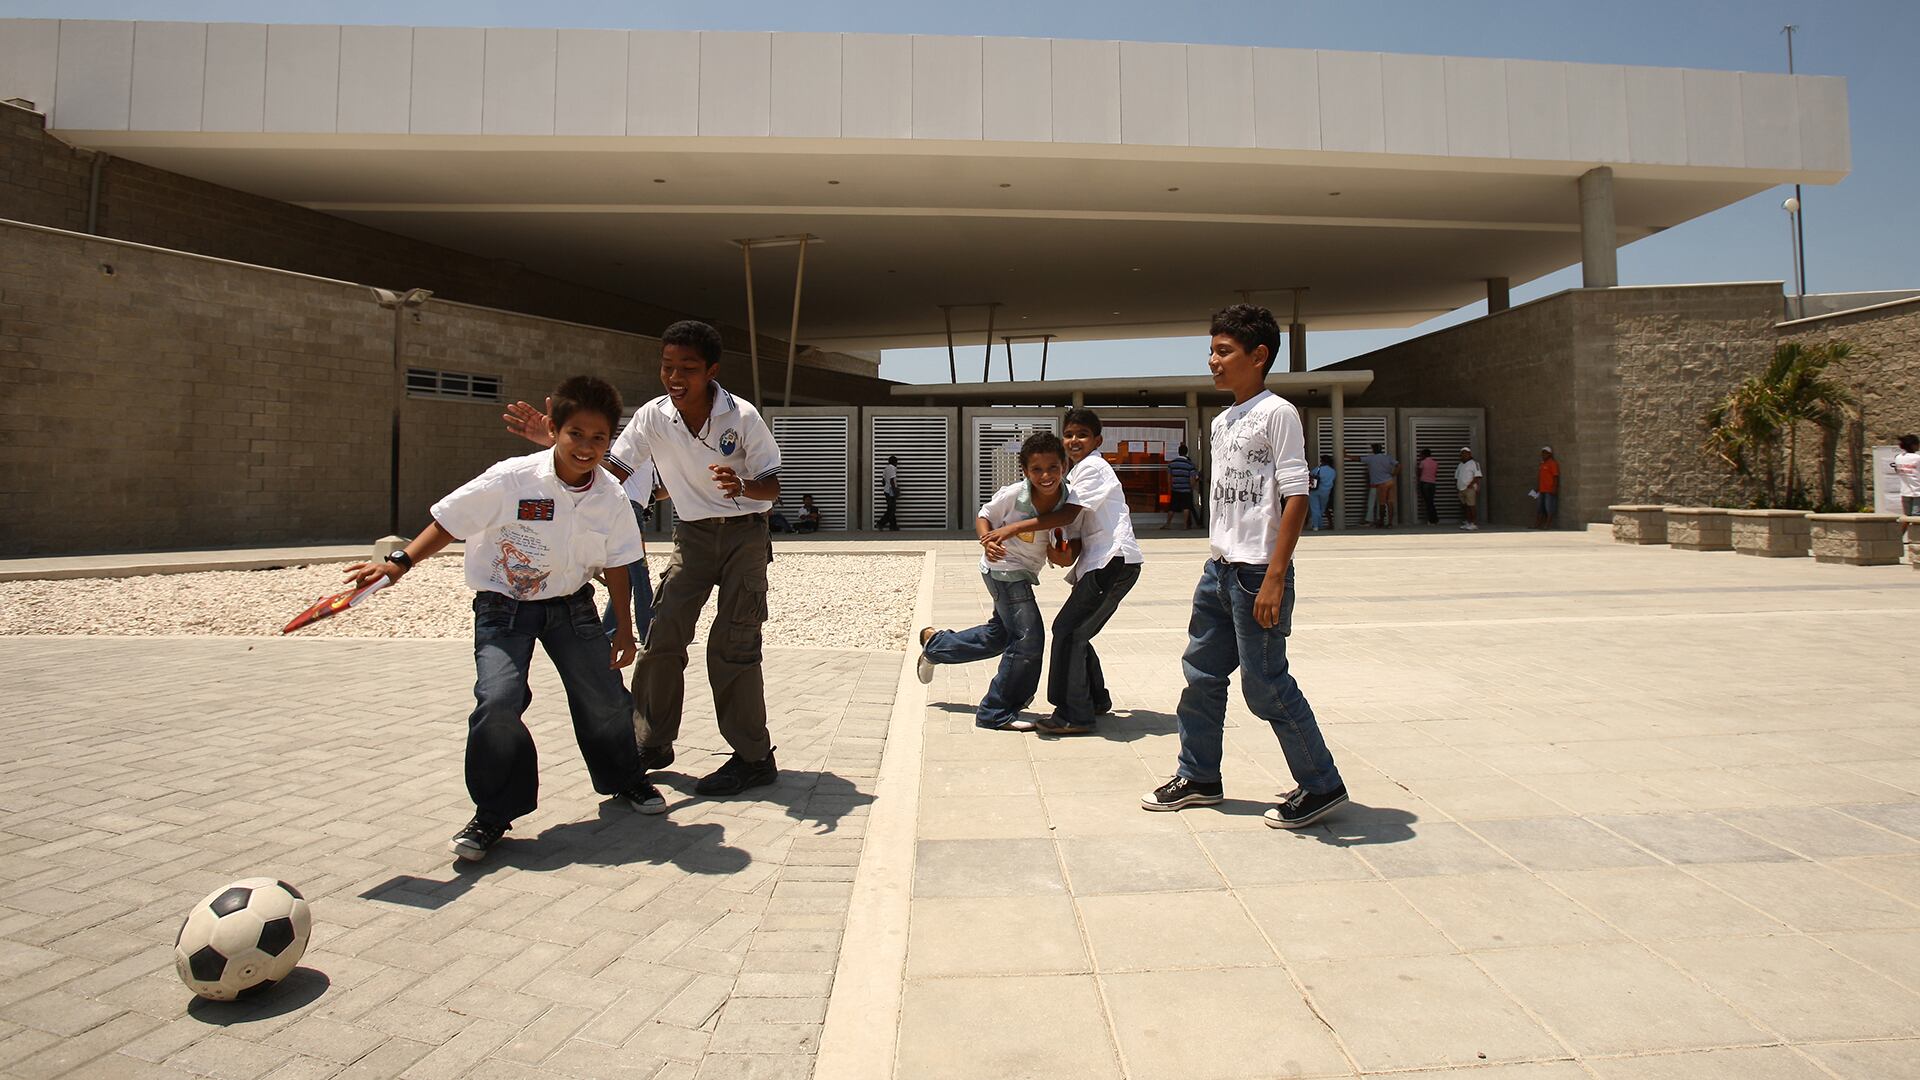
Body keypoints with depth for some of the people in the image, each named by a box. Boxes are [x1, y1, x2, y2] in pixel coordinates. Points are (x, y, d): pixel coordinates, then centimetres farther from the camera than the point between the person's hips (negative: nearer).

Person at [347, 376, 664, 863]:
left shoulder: (611, 495, -9)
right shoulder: (512, 479, -21)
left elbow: (616, 563, 2)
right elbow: (448, 522, -13)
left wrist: (623, 627, 5)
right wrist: (398, 563, -23)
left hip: (571, 605, 3)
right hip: (503, 605, -3)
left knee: (606, 698, 5)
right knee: (497, 701, -20)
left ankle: (625, 778, 35)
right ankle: (494, 813, 1)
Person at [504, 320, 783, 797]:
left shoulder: (742, 416, -19)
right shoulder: (653, 416, -9)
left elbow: (772, 488, -13)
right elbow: (612, 471, -6)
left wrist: (743, 487, -36)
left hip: (745, 532, -4)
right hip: (692, 533, 4)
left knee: (732, 646, -9)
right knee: (662, 636, -3)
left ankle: (754, 758, 1)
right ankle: (652, 744, 14)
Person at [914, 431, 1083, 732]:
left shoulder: (1068, 501, -13)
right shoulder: (1012, 494, -26)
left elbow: (1060, 557, -5)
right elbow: (982, 518, -9)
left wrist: (1061, 553, -28)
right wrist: (987, 541, -28)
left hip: (1024, 574, 7)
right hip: (1003, 568, -7)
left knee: (999, 634, 23)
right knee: (1028, 638, -15)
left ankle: (934, 642, 46)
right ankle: (996, 713, 0)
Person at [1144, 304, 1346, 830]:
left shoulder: (1277, 413, -10)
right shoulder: (1222, 422, 15)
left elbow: (1296, 497, -15)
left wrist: (1274, 578, -20)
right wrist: (1217, 563, 16)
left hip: (1257, 572, -8)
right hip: (1219, 569, 9)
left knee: (1265, 685, -3)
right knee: (1202, 673, 13)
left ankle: (1322, 786, 14)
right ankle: (1199, 777, 27)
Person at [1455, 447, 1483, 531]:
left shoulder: (1474, 463, -1)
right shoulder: (1460, 465, 21)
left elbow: (1477, 476, -10)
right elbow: (1456, 476, 25)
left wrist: (1471, 484, -18)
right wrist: (1456, 485, 9)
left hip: (1470, 488, -7)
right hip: (1461, 489, 7)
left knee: (1471, 505, -9)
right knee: (1465, 506, 9)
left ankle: (1474, 523, -8)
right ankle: (1468, 522, 15)